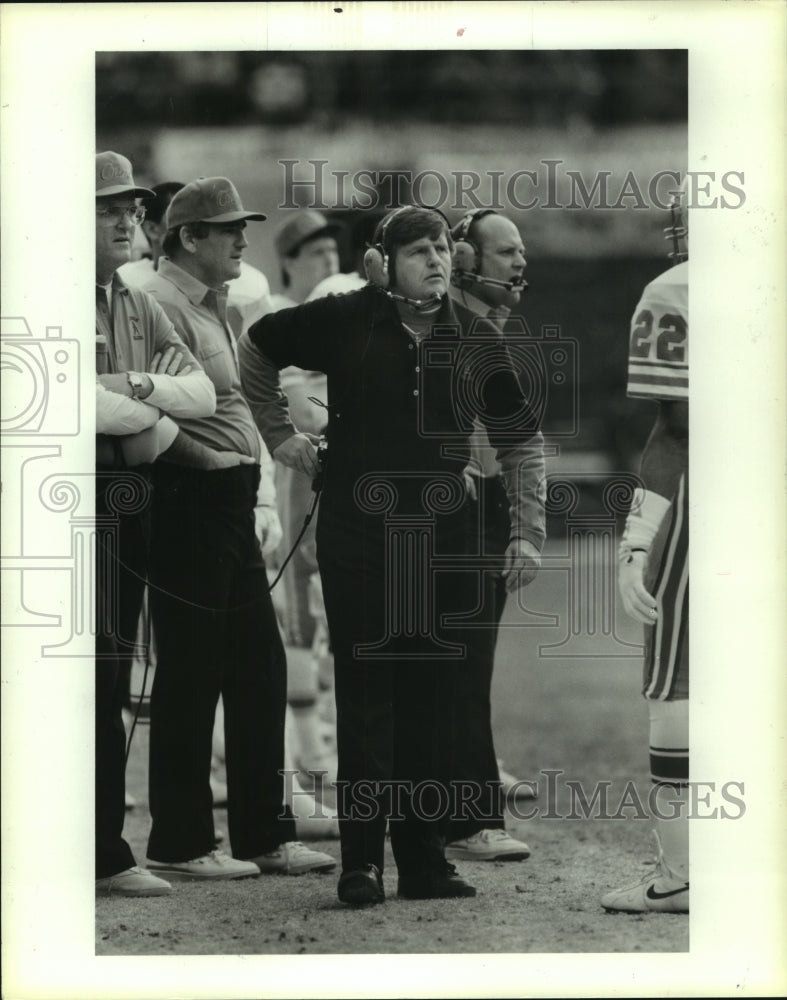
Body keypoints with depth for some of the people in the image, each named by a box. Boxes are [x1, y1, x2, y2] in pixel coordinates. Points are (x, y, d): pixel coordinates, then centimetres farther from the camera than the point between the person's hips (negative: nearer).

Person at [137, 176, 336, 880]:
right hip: (191, 500, -10)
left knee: (259, 670, 12)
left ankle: (264, 834, 19)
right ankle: (180, 844, 5)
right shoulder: (161, 306, -13)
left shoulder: (213, 306, 18)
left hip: (231, 507, 10)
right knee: (191, 676, -3)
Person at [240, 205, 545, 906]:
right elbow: (260, 348, 12)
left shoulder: (476, 342, 4)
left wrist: (526, 532, 6)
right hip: (356, 532, -3)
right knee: (365, 695, -2)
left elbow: (519, 444, 11)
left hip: (442, 536, 3)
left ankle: (425, 858, 13)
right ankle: (362, 861, 2)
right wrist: (279, 433, 10)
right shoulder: (346, 321, -4)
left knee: (435, 697, 5)